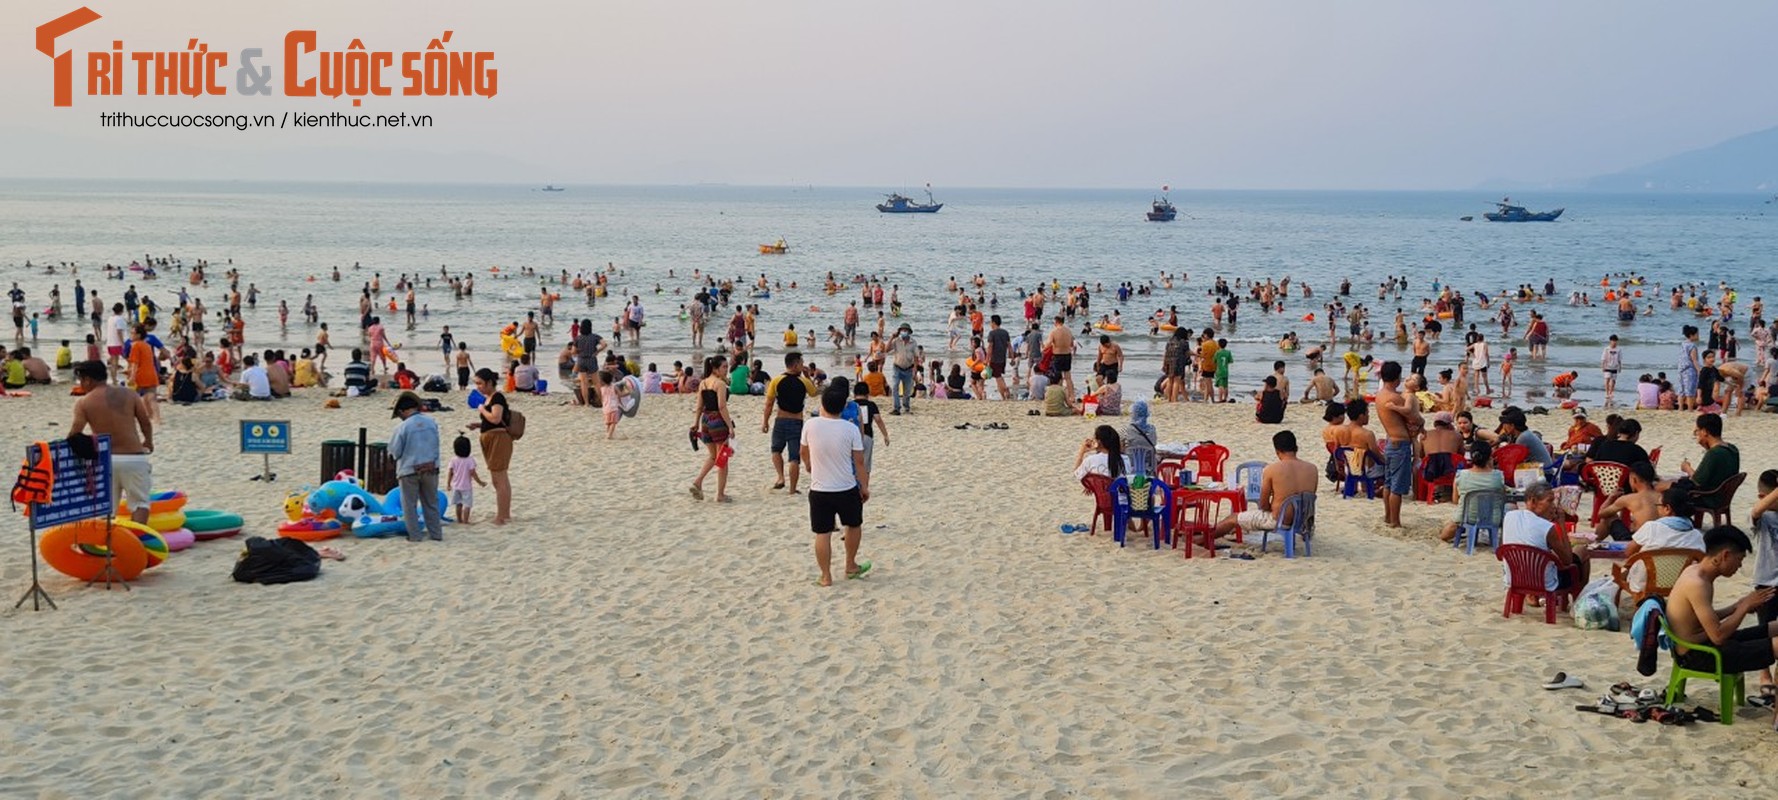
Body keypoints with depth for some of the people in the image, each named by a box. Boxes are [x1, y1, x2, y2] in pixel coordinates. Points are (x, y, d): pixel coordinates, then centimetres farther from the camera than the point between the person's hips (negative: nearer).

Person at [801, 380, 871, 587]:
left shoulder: (810, 426, -9)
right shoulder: (850, 429, -13)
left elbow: (804, 454, 8)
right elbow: (859, 462, -8)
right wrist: (865, 487, 7)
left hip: (819, 490, 0)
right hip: (847, 490, 0)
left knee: (822, 533, 8)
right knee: (854, 525, 23)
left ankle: (826, 576, 11)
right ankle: (851, 566, 33)